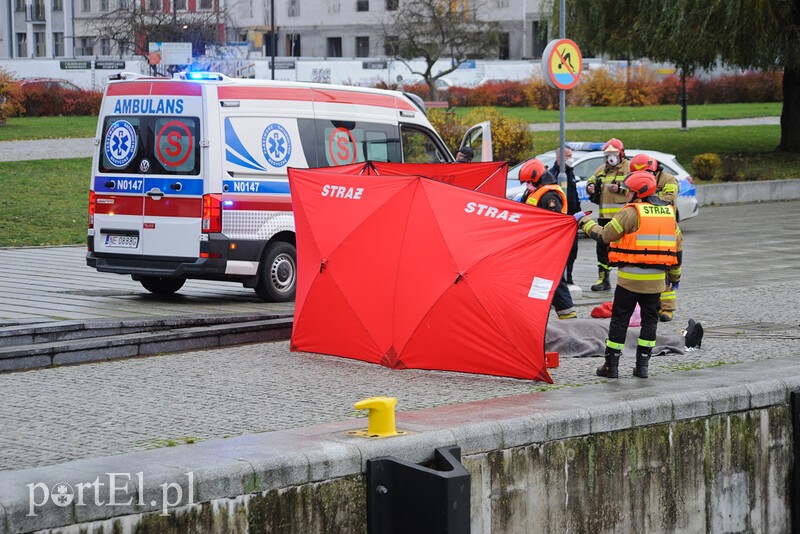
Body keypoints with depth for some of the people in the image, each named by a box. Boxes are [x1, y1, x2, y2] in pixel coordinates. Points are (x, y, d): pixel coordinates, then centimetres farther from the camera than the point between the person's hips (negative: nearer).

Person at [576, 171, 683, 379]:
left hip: (630, 276, -5)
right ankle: (642, 365, 12)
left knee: (619, 319, 4)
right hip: (656, 279, 5)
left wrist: (586, 223, 9)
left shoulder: (630, 213, -11)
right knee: (649, 319, 14)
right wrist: (674, 275, 27)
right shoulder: (668, 212, 10)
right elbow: (678, 245, 16)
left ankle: (611, 365, 6)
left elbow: (605, 235, -8)